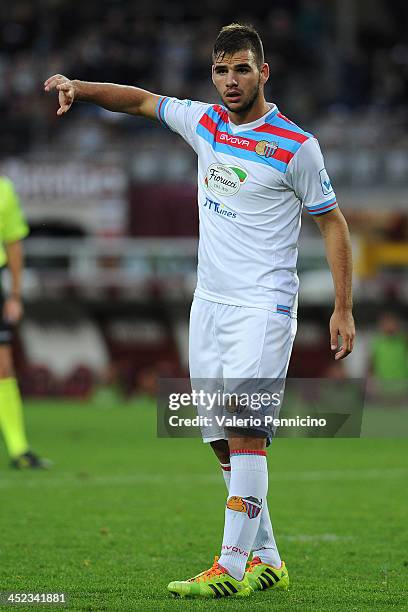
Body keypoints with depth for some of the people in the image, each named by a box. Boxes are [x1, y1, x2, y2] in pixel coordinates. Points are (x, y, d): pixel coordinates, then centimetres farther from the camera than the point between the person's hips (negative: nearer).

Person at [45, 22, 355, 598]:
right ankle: (266, 559, 14)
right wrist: (79, 87, 8)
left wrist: (343, 308, -5)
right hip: (208, 305, 6)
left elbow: (332, 221, -1)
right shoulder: (204, 123, 8)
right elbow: (143, 100, 23)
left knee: (243, 428, -17)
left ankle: (232, 567, -20)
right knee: (224, 442, 5)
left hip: (263, 307, -6)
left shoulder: (294, 145, -8)